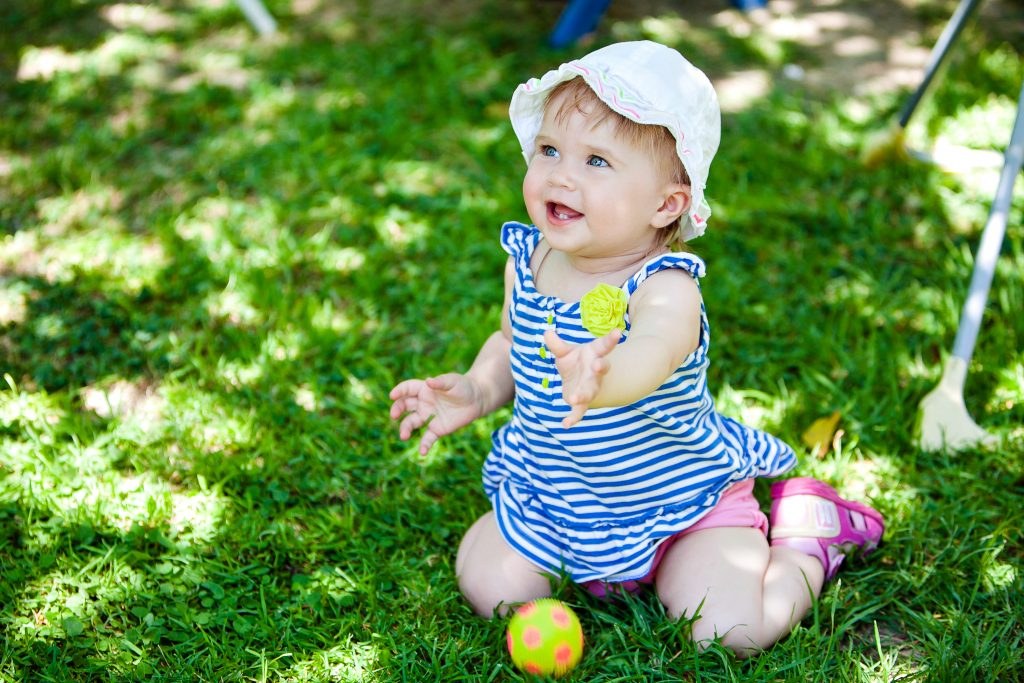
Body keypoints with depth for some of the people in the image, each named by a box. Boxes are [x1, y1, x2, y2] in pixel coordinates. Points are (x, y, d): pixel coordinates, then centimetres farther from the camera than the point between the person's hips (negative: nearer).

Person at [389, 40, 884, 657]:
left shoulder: (665, 288, -29)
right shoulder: (528, 261, -8)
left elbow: (650, 356, -52)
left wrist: (599, 379, -75)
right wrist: (477, 389, -7)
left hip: (681, 493, -5)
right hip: (552, 492, 6)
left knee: (731, 632, -16)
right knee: (489, 588, -7)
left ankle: (801, 534, 14)